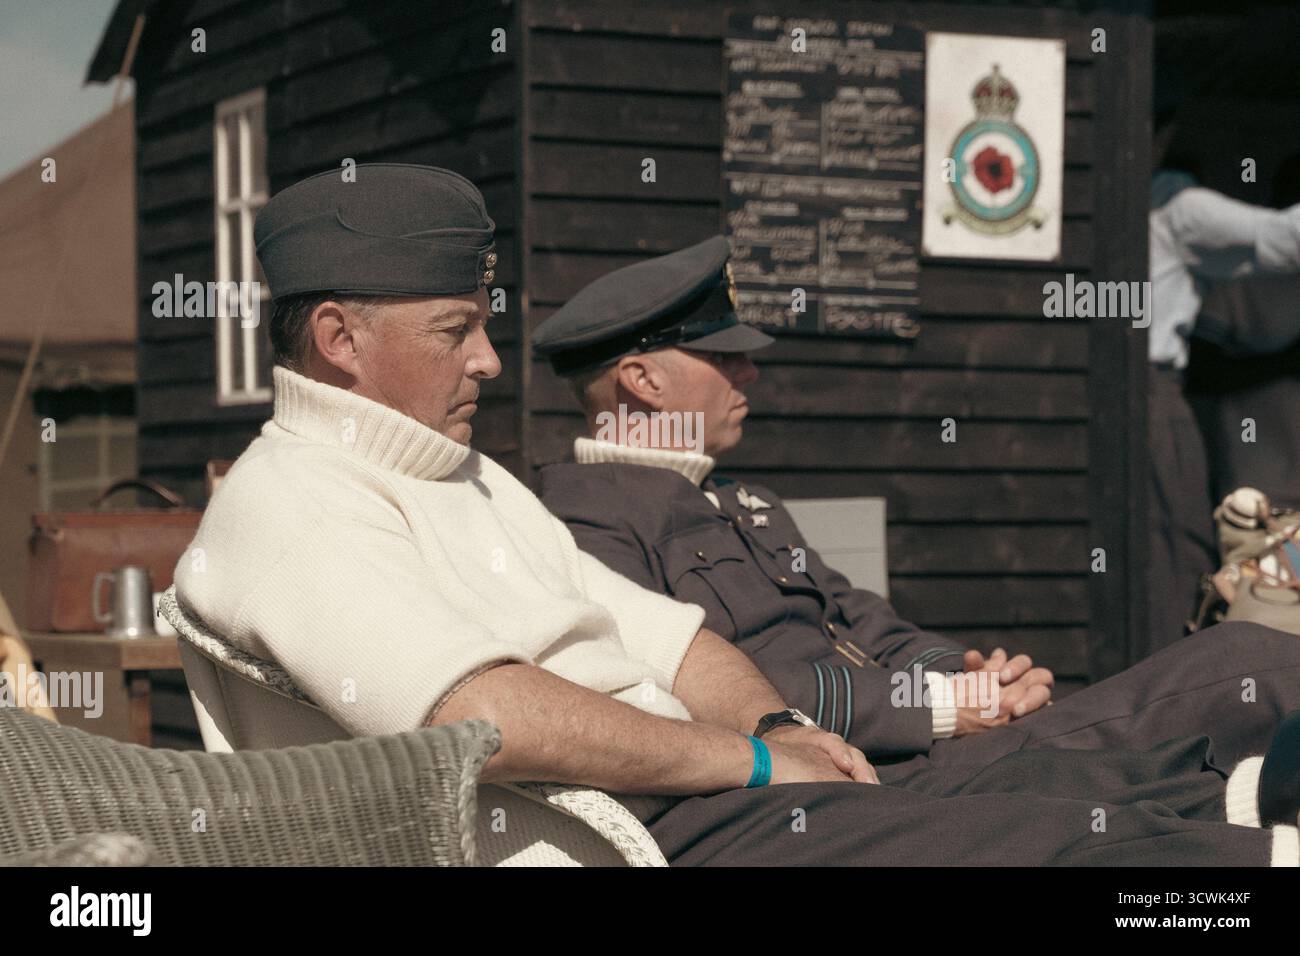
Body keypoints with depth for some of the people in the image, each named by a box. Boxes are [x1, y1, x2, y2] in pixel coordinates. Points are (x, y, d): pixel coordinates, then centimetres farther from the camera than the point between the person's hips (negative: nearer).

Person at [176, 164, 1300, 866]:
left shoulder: (471, 479, 23)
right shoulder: (284, 506, -10)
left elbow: (656, 631, 22)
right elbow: (489, 719, -24)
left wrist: (774, 722, 0)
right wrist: (751, 759, -17)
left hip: (691, 787, 10)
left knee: (1007, 789, -2)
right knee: (1009, 839, -16)